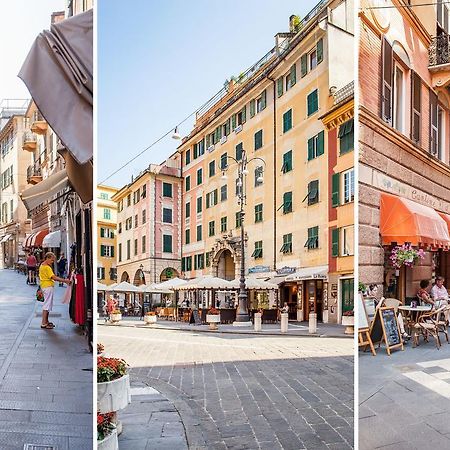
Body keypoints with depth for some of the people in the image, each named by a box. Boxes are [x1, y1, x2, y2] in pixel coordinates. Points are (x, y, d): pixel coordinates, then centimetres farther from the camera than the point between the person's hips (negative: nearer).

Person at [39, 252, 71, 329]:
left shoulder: (42, 265, 15)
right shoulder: (47, 267, -18)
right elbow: (54, 277, -23)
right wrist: (65, 280, -21)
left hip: (47, 286, 11)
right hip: (48, 287, -11)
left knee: (48, 305, 15)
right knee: (47, 305, -7)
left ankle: (46, 321, 21)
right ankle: (43, 323, -4)